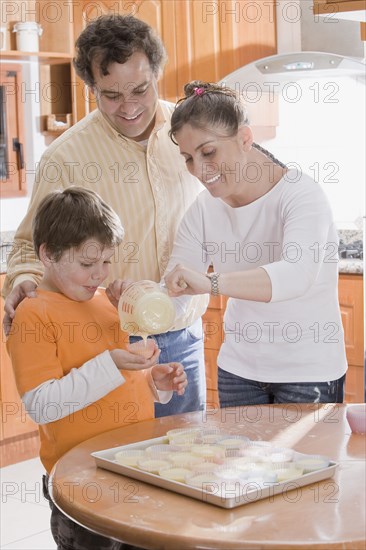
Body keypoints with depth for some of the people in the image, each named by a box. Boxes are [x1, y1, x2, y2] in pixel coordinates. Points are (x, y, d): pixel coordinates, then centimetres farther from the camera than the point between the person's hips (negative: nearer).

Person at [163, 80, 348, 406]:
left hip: (309, 371, -5)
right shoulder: (203, 211, -2)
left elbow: (298, 274, -39)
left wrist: (211, 282, -52)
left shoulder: (301, 195, -20)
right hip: (238, 369, 5)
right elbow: (174, 287, -5)